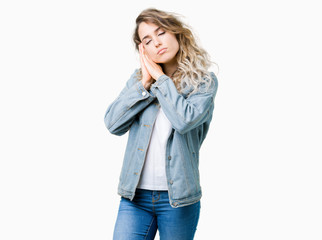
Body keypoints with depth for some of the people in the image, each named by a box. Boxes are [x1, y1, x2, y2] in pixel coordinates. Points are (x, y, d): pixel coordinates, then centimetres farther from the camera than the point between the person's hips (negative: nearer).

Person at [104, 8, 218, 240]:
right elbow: (113, 123, -3)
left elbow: (184, 120, -20)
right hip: (135, 195, 2)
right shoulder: (139, 78, 8)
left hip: (178, 196, -2)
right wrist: (144, 83, -6)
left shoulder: (204, 81, -2)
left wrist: (160, 78, -9)